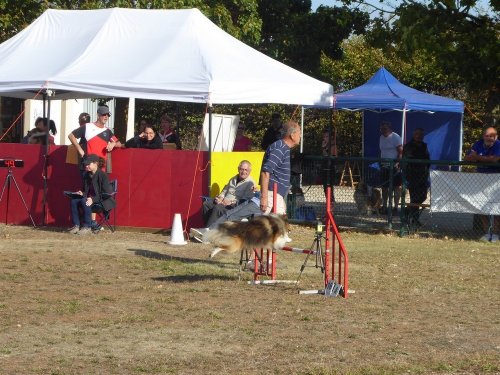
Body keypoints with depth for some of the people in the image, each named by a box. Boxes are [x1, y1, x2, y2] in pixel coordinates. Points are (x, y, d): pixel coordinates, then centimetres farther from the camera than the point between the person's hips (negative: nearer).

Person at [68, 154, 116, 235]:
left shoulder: (102, 175, -14)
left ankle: (87, 227, -27)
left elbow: (106, 194, -18)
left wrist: (93, 199, -28)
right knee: (74, 201, -17)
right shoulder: (87, 175, 10)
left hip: (103, 201, -8)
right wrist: (82, 193, -3)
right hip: (89, 198, 8)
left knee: (84, 201, -34)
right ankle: (76, 225, -15)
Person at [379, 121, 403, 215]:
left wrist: (398, 163, -21)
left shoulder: (395, 137, -8)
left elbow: (401, 152, -12)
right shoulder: (381, 138, 14)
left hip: (394, 166, -7)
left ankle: (395, 207, -2)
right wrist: (380, 163, 13)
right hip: (384, 166, 7)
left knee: (396, 186, -4)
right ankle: (384, 206, 16)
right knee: (384, 186, 9)